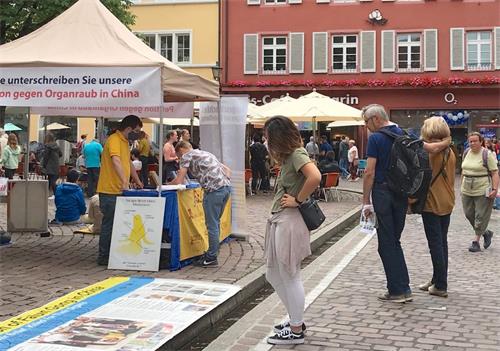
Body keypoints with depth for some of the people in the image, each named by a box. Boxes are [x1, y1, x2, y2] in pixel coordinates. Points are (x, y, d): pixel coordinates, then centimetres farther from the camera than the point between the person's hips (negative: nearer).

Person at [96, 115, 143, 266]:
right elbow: (116, 161, -30)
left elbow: (129, 163, 30)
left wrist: (137, 181, 27)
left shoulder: (125, 142, 17)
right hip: (110, 191, -9)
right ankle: (103, 257, 4)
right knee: (109, 223, -4)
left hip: (120, 191, 9)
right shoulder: (114, 140, -15)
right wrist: (124, 182, -39)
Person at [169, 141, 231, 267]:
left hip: (214, 190, -8)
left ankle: (211, 258, 3)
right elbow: (227, 170, 29)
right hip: (226, 187, 8)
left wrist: (167, 184, 17)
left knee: (212, 225, -2)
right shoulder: (205, 153, 30)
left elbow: (179, 181, -1)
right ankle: (213, 251, 26)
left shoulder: (187, 156, 6)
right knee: (215, 222, 18)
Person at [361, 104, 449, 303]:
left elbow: (370, 172, -14)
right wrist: (447, 142, 22)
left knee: (386, 244, 2)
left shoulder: (375, 138, -11)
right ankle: (404, 288, 15)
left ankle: (397, 290, 3)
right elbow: (431, 148, 2)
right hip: (401, 194, 6)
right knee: (395, 241, 16)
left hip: (382, 192, -6)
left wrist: (366, 201, -9)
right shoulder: (405, 135, 7)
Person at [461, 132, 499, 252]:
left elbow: (495, 173, -13)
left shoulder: (487, 155, -10)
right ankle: (486, 233, 28)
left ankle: (476, 241, 5)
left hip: (482, 190, -7)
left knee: (480, 216, -1)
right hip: (467, 190, 7)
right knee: (469, 214, 9)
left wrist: (495, 189, -20)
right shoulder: (466, 153, 9)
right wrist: (463, 184, 15)